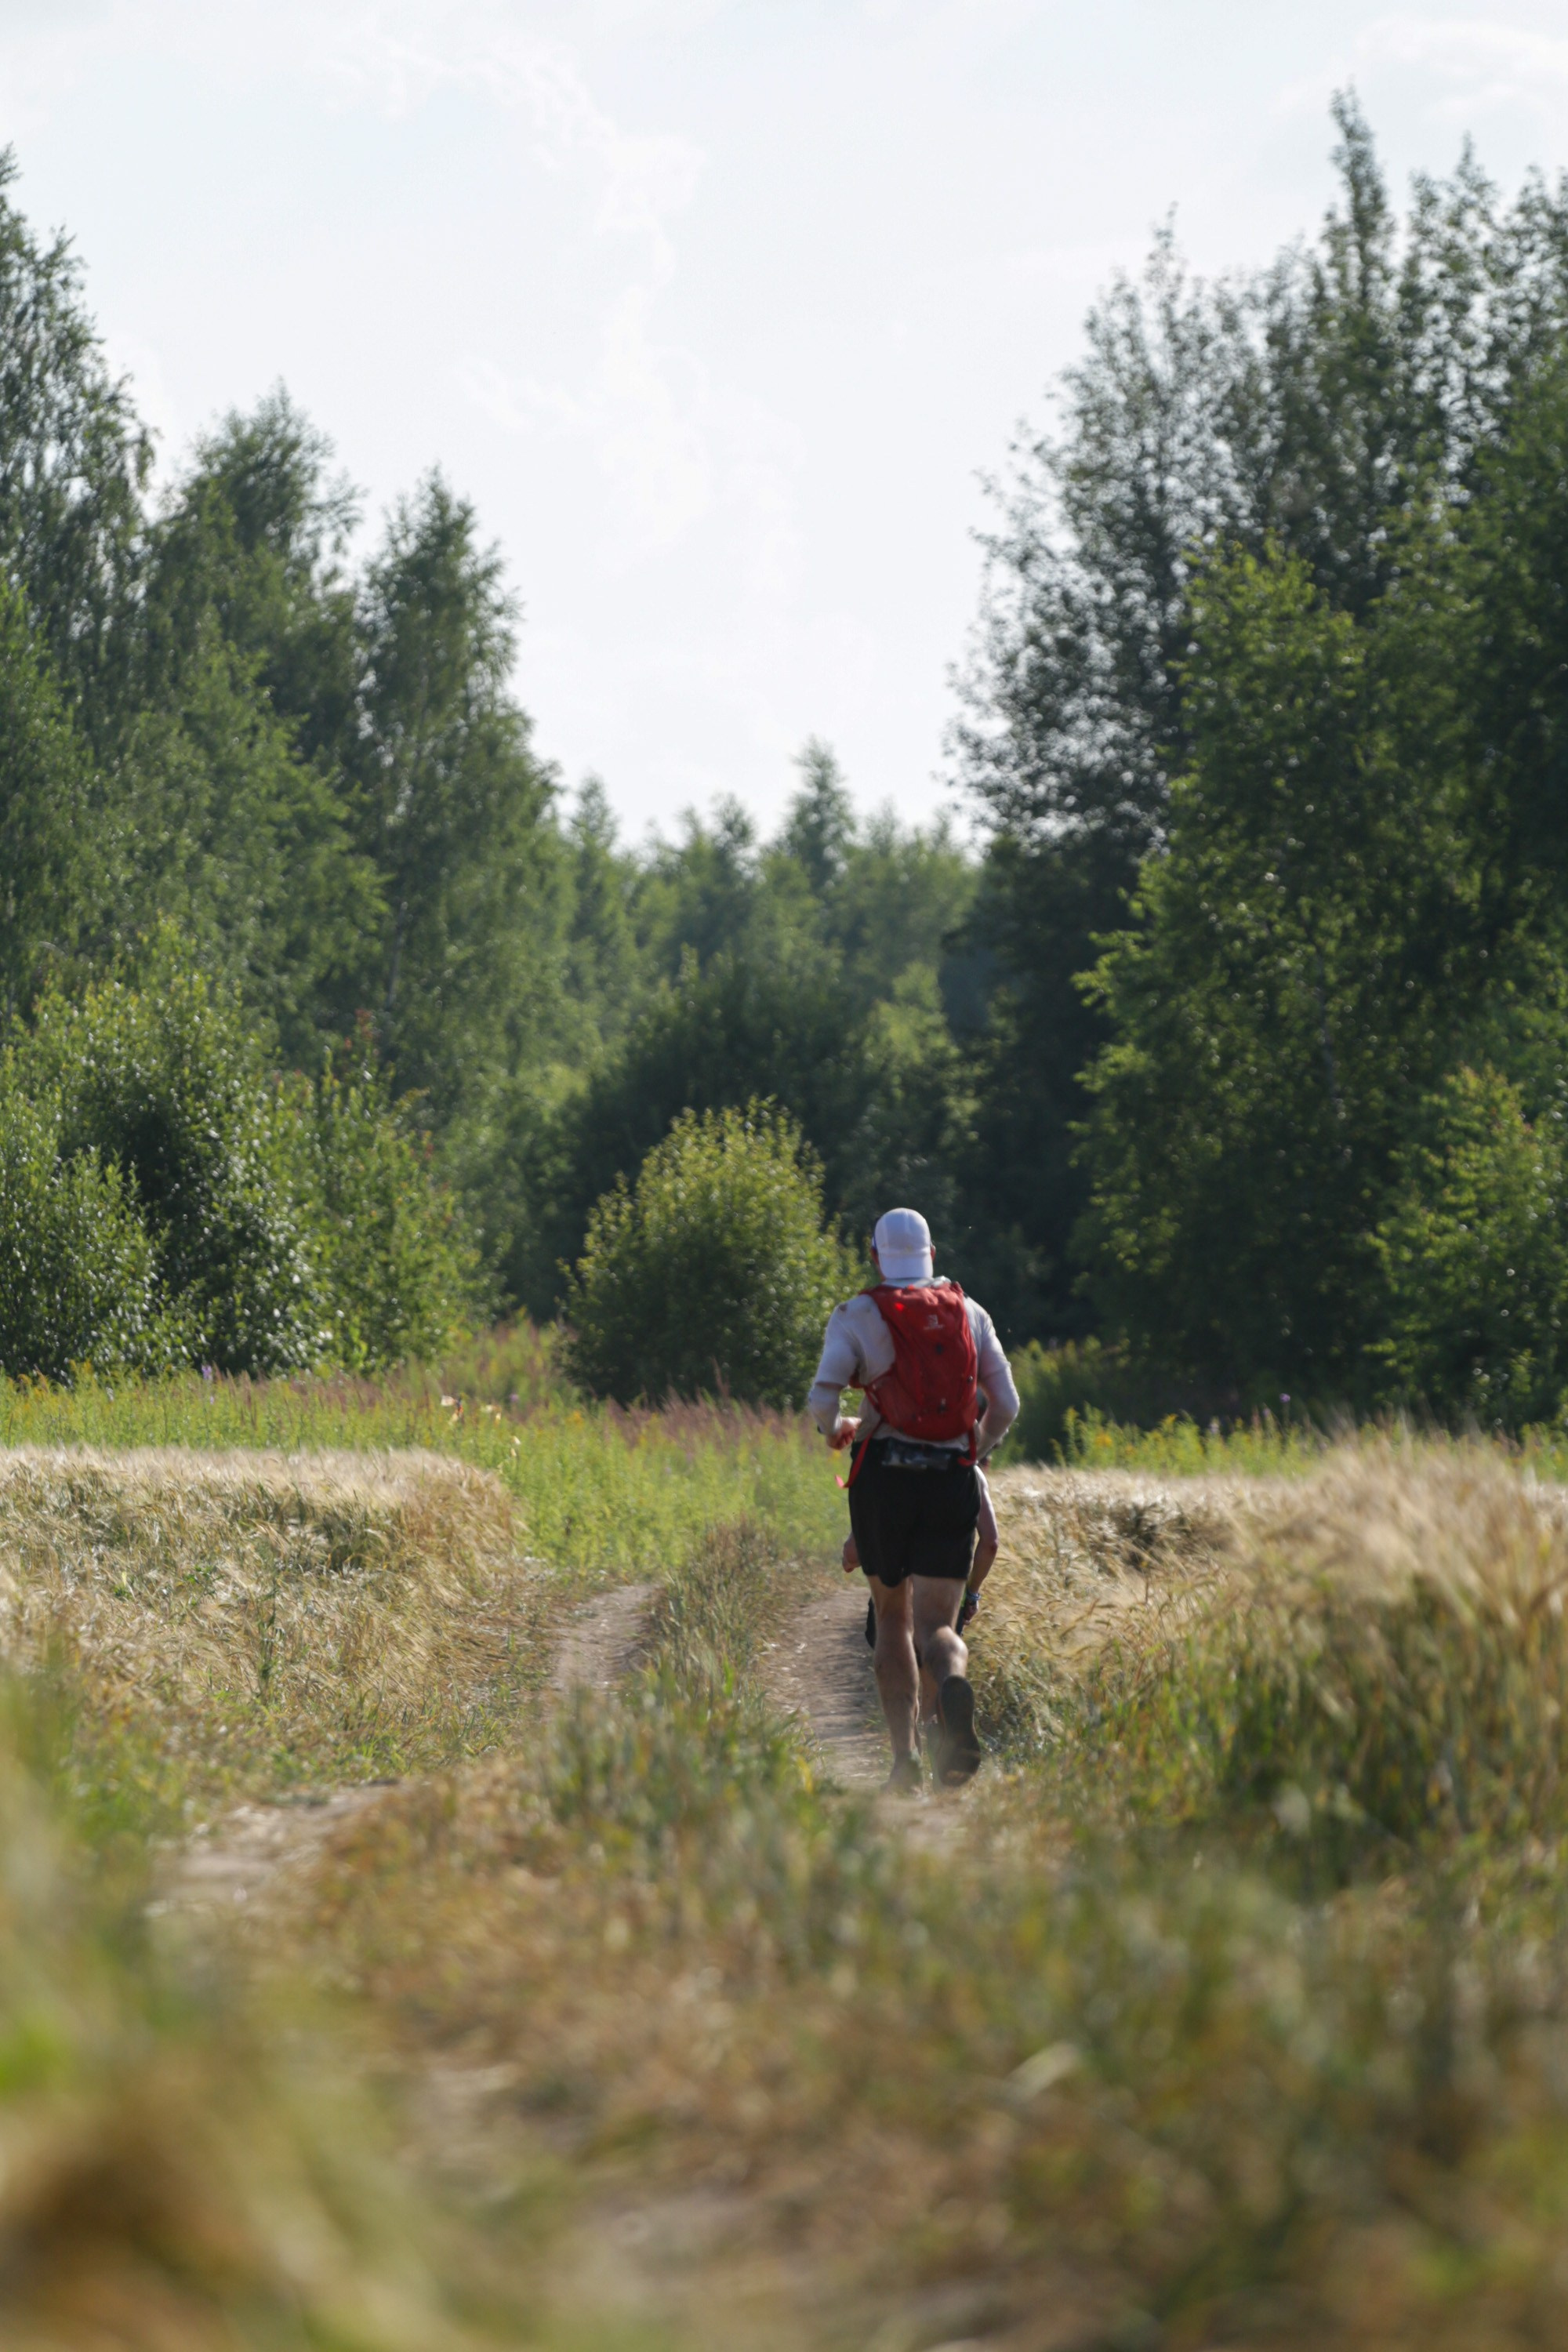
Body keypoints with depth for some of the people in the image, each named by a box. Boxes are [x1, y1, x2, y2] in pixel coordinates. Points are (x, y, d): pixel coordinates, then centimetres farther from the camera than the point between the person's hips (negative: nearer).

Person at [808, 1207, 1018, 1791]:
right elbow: (1006, 1405, 9)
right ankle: (952, 1682, -41)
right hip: (953, 1480, 1)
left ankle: (905, 1756, 5)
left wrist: (837, 1428, 17)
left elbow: (822, 1399, -7)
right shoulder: (970, 1315, 11)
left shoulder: (857, 1316, 3)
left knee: (892, 1619, 17)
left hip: (884, 1477, -1)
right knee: (935, 1625, -3)